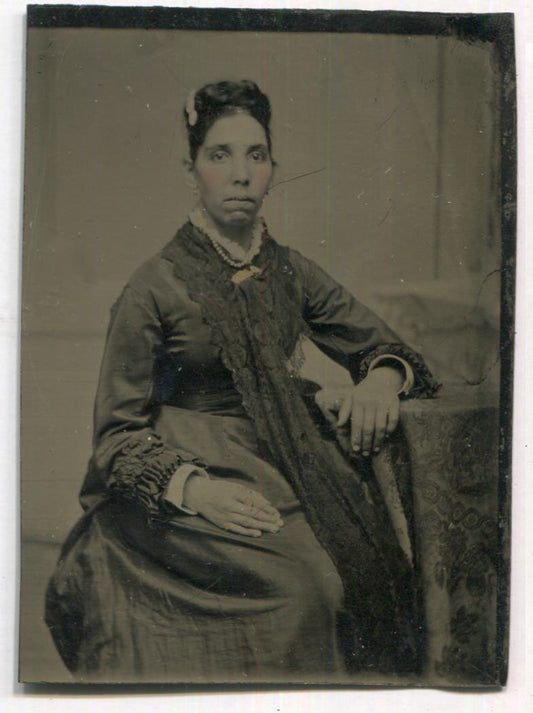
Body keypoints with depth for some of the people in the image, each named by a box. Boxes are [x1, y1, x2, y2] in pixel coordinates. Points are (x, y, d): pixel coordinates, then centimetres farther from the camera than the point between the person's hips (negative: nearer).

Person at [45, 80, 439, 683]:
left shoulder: (291, 272, 7)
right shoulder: (155, 287, -6)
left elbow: (384, 348, 15)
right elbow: (118, 430, -5)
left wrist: (381, 380, -10)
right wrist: (193, 486, -23)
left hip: (284, 465, 5)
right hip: (183, 482, -4)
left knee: (359, 554, -21)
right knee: (303, 582, -27)